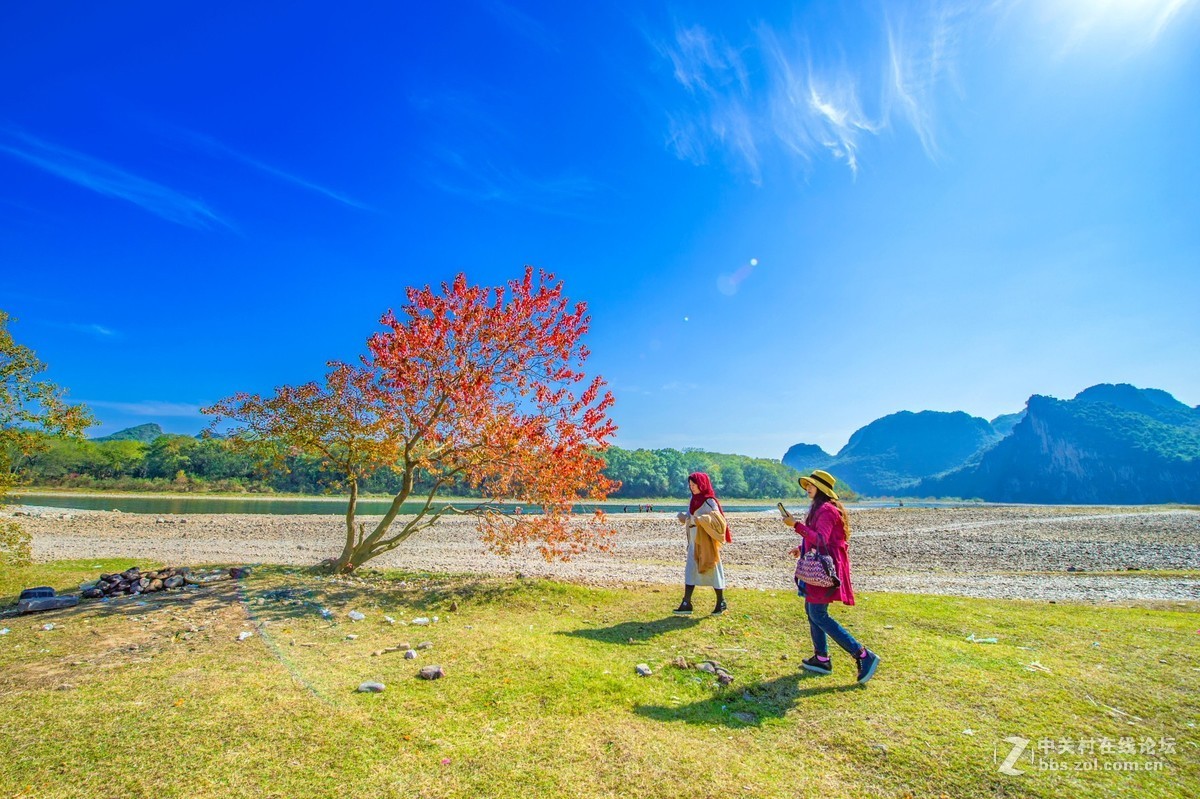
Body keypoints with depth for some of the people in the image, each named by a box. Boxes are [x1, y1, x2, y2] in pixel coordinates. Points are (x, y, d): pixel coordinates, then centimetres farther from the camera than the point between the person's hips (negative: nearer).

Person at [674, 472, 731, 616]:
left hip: (706, 542, -7)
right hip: (694, 542, 7)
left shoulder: (709, 501, -13)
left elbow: (717, 520, -22)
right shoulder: (694, 500, 9)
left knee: (712, 571, 5)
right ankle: (686, 603, 5)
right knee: (690, 571, 4)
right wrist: (685, 517, -5)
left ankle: (721, 603, 21)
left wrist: (699, 519, -33)